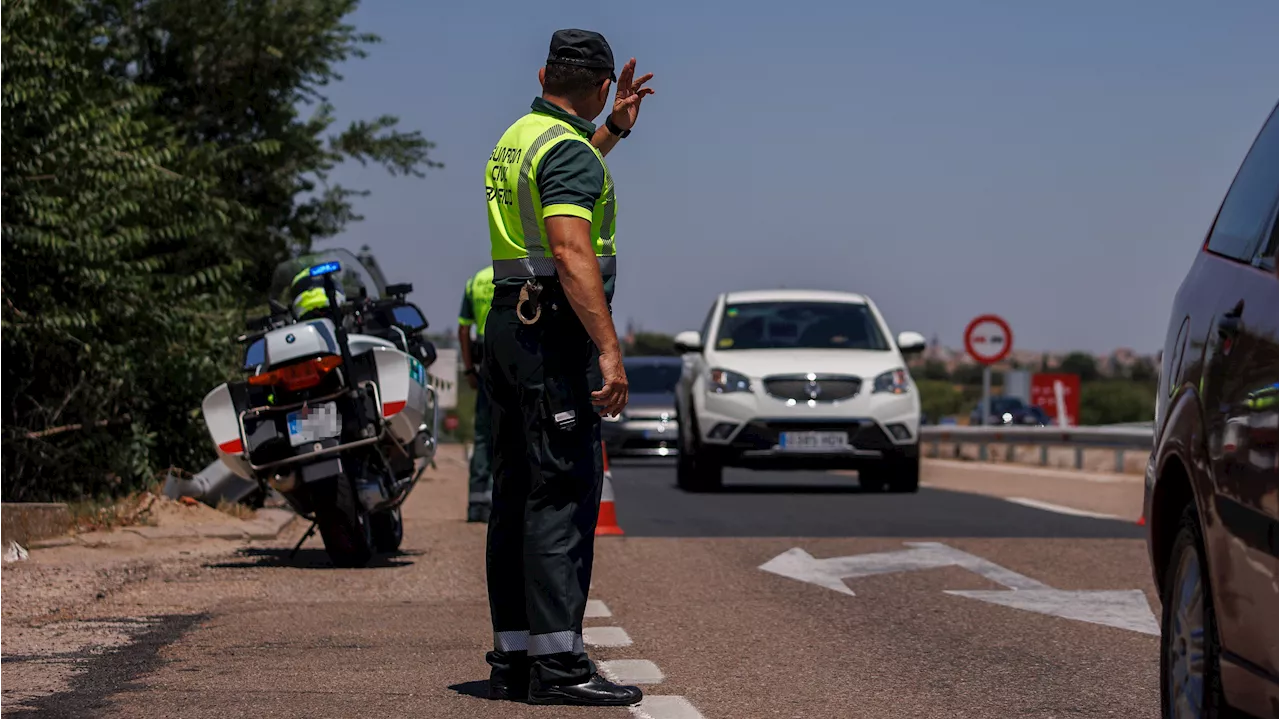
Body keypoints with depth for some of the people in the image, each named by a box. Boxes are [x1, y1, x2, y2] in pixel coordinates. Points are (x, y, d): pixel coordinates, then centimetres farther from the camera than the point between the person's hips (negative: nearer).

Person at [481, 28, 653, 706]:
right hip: (556, 328, -10)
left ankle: (512, 655, 12)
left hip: (508, 323, 10)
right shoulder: (568, 150, -13)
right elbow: (572, 254, -24)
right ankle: (557, 663, -15)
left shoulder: (515, 139, 17)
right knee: (564, 493, -11)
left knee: (516, 496, 9)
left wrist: (614, 129, 36)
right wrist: (610, 350, -28)